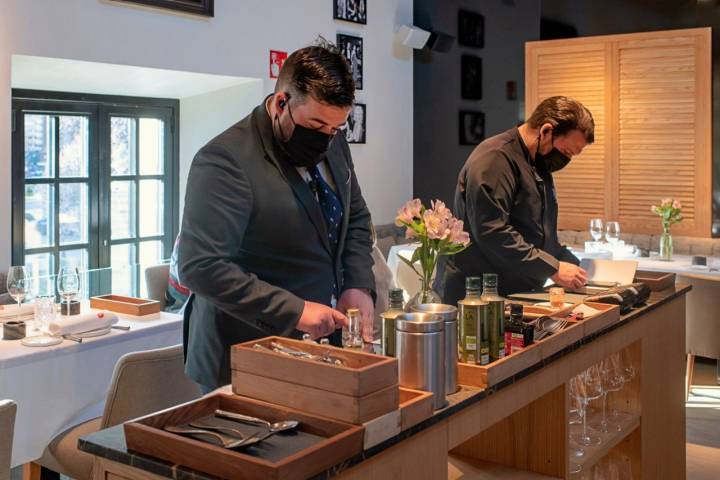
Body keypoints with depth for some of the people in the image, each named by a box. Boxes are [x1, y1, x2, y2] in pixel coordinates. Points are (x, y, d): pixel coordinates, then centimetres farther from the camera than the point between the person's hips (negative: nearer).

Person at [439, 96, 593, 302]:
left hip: (520, 293, 9)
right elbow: (492, 233, -25)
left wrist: (573, 266, 11)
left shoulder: (539, 164, 18)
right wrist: (553, 268, -20)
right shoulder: (495, 159, -15)